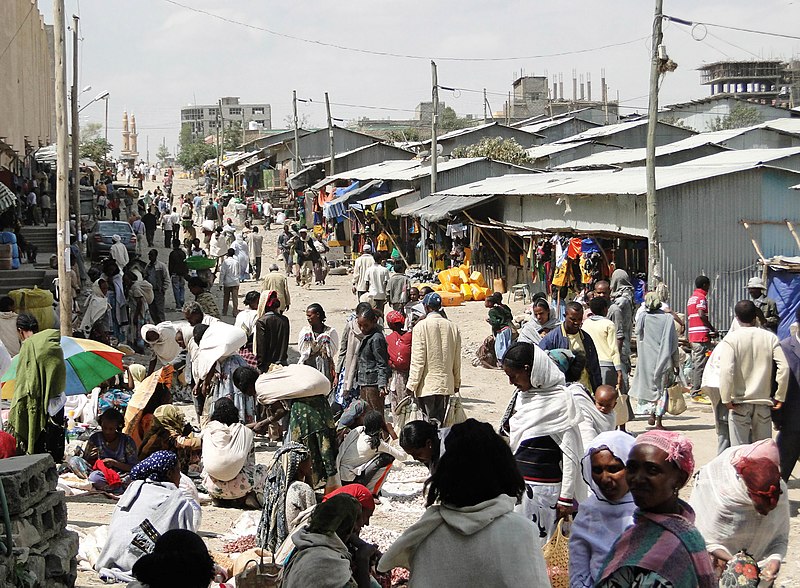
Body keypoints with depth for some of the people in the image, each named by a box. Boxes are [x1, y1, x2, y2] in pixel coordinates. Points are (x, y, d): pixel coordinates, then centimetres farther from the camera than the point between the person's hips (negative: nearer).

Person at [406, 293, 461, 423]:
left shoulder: (421, 326, -10)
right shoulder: (453, 327, 4)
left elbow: (418, 360, -12)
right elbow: (457, 360, 10)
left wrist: (411, 385, -6)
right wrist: (457, 382, 21)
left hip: (427, 385, -4)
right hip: (446, 384, 4)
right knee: (440, 422, 11)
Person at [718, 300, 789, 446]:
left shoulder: (730, 339, -7)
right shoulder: (770, 337, 1)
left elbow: (726, 370, -19)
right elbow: (784, 368, -6)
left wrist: (726, 399, -13)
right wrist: (780, 397, 1)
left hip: (739, 402, -2)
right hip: (764, 401, 2)